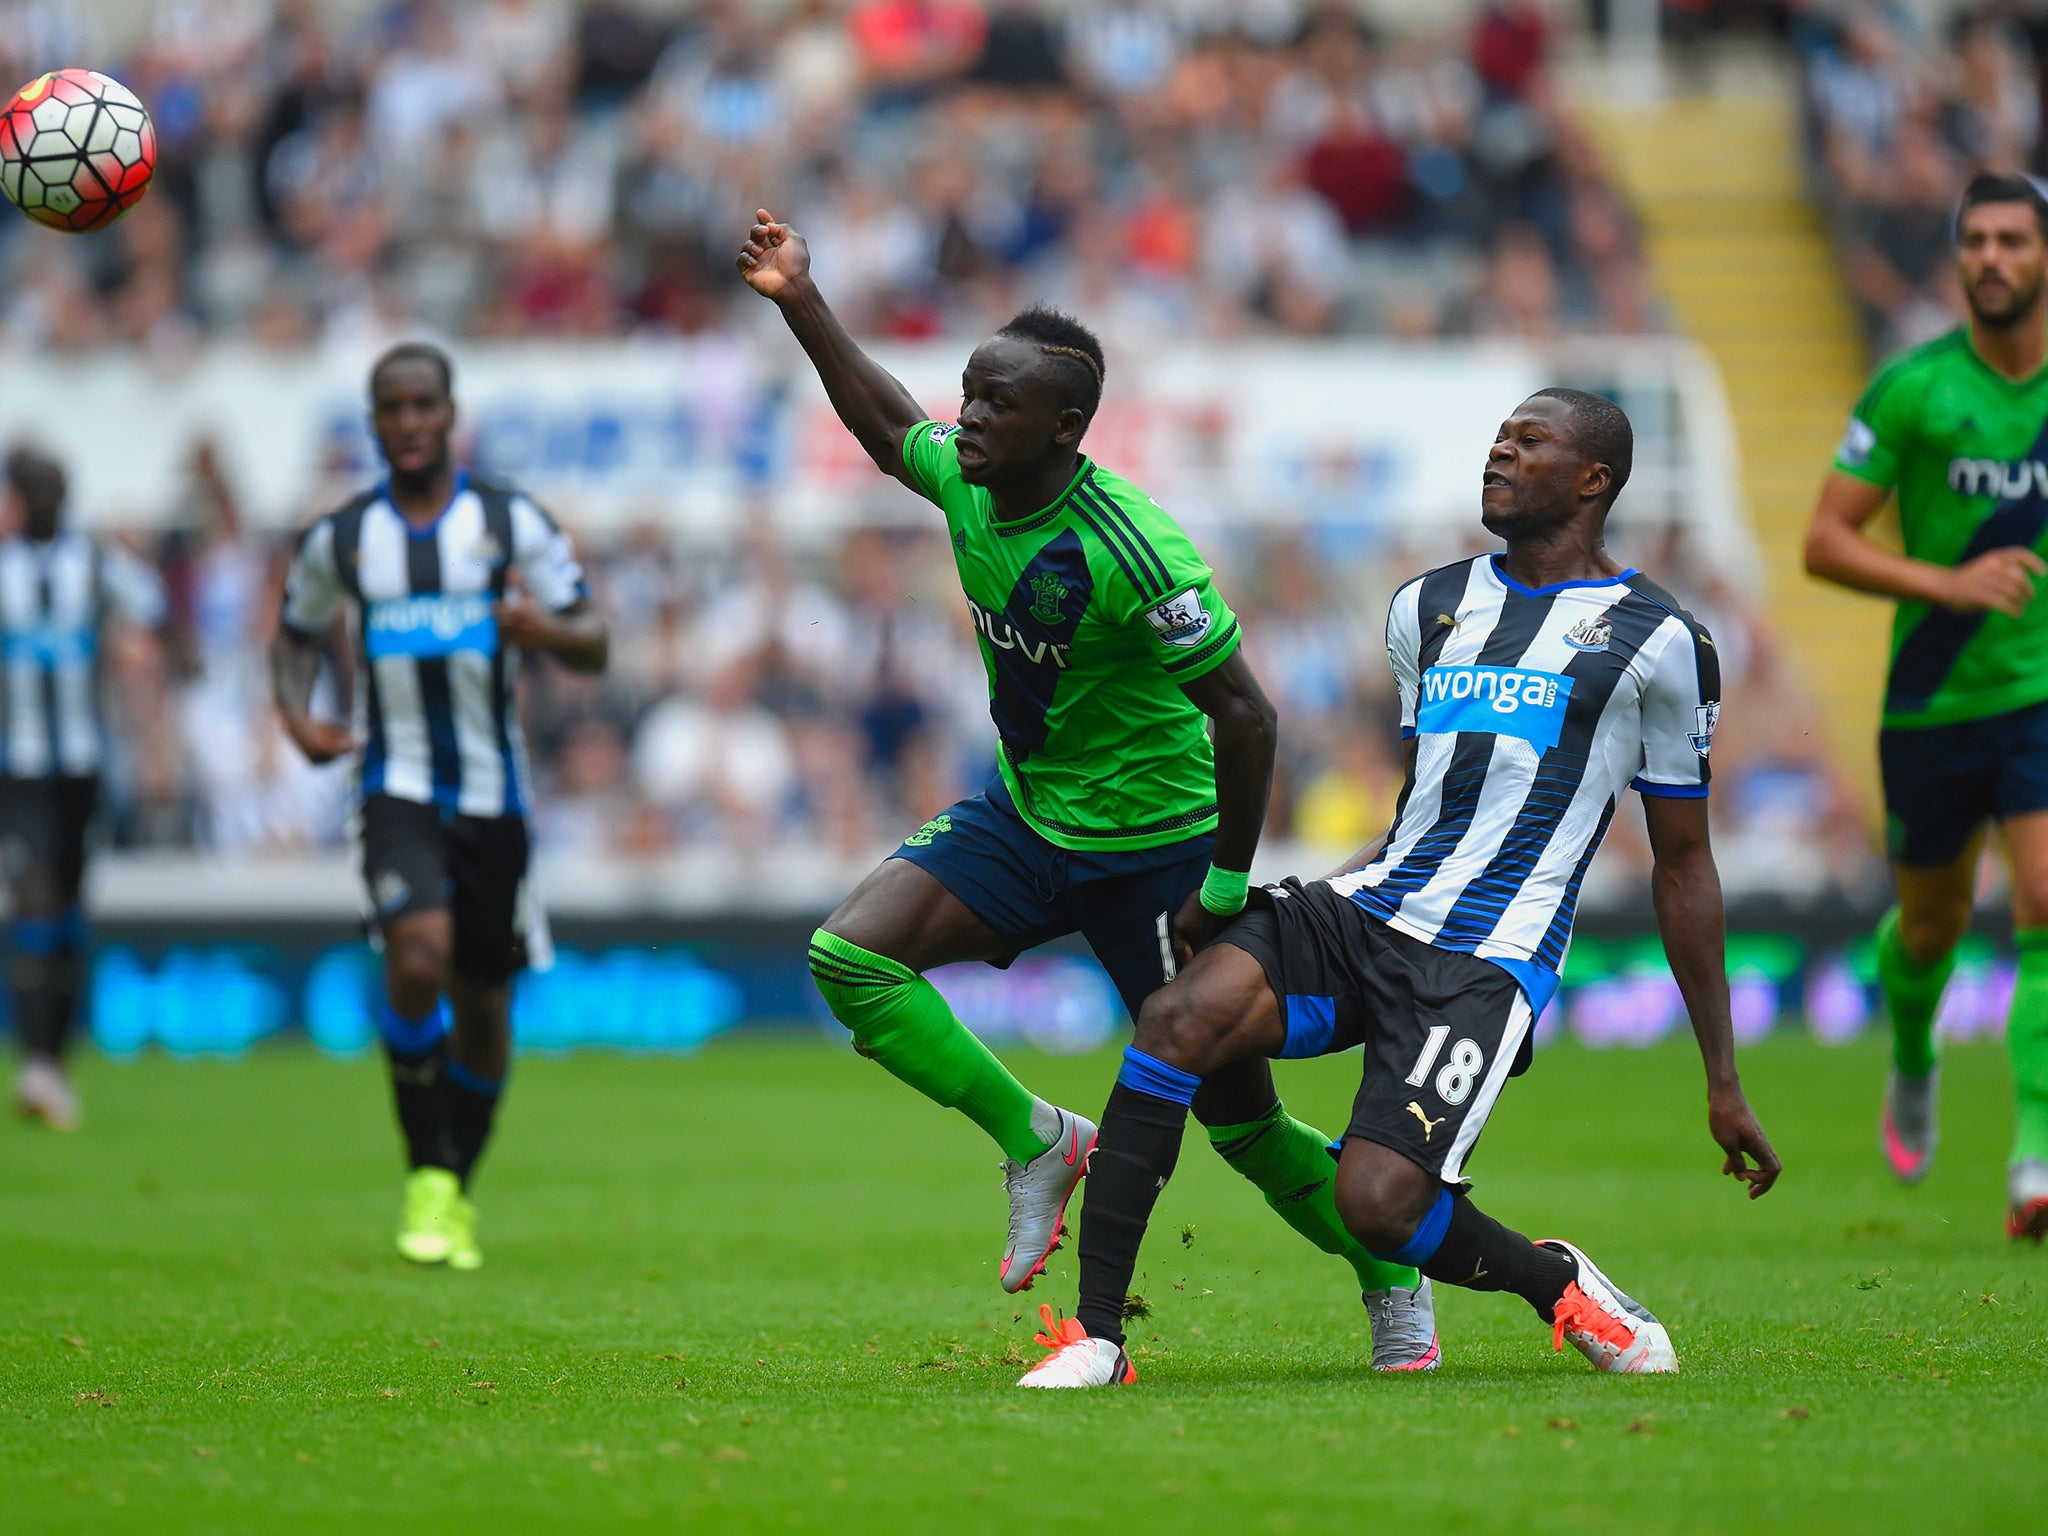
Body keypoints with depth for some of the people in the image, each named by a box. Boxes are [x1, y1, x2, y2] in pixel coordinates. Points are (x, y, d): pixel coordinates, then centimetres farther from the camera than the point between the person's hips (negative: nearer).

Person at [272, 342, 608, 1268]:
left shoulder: (511, 524, -1)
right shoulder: (340, 539, 3)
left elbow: (593, 644, 1)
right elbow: (295, 635, 19)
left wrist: (546, 629, -23)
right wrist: (298, 718, -1)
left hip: (492, 796, 1)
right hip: (396, 789, -1)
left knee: (482, 1004, 8)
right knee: (418, 959, -25)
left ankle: (458, 1191, 29)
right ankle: (426, 1175, -11)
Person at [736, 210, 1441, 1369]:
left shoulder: (1131, 547, -29)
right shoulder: (965, 481, -7)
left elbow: (1245, 713, -24)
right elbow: (887, 424, 18)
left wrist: (1226, 888, -20)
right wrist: (801, 302, 11)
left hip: (1155, 848, -7)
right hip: (1025, 818, 7)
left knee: (1239, 1116, -1)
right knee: (850, 957, -14)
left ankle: (1392, 1281, 23)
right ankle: (1035, 1141, 2)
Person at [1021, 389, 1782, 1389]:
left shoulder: (1657, 643, 3)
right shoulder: (1429, 606, 18)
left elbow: (1683, 868, 8)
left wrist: (1724, 1082, 9)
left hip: (1486, 962, -5)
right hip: (1365, 911, 5)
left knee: (1378, 1199, -23)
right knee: (1179, 1018, -23)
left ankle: (1560, 1285, 9)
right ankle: (1095, 1338, -19)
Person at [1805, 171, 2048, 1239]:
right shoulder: (1912, 388, -8)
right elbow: (1824, 543, -9)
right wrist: (1948, 583, -22)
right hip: (1933, 699, 0)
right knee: (1932, 923, 16)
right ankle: (1912, 1063, 50)